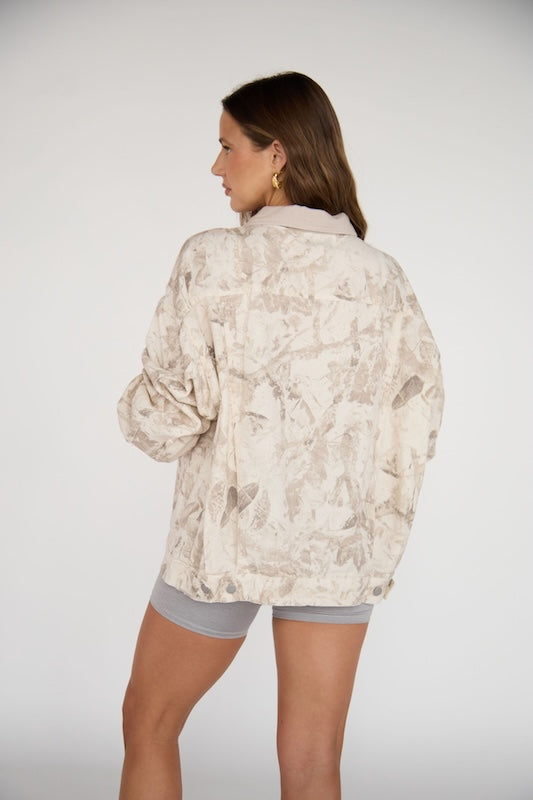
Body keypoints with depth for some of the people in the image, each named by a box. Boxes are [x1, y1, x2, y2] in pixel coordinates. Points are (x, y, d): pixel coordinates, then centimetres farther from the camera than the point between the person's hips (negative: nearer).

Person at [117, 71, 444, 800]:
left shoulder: (216, 260, -11)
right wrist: (384, 538, 15)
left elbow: (166, 418, -12)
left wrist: (135, 405, 10)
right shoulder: (381, 275, 1)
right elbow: (415, 419, 4)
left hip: (228, 536, -3)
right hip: (340, 547, 4)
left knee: (149, 723, 20)